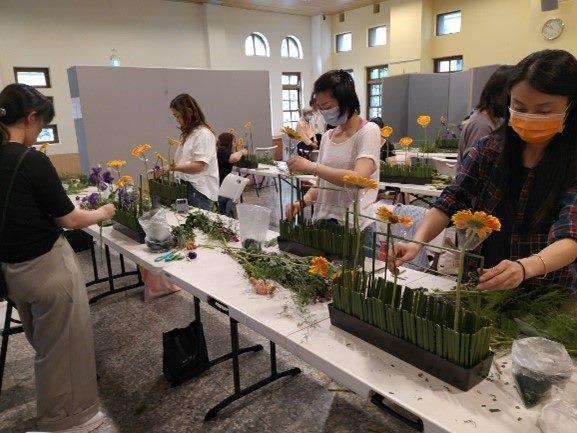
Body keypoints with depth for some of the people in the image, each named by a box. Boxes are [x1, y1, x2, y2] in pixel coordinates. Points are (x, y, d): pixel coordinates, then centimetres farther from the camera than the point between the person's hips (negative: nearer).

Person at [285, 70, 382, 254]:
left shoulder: (368, 131, -7)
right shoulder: (327, 137, 11)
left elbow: (358, 178, -23)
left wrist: (312, 166, -21)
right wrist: (303, 201, -4)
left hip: (355, 227, -5)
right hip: (322, 224, 5)